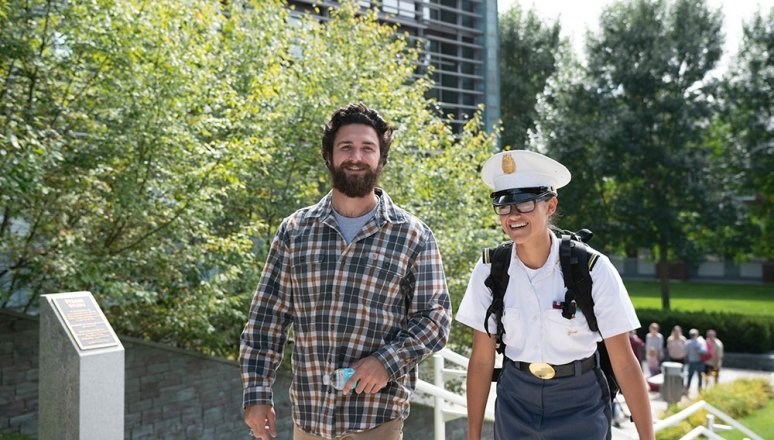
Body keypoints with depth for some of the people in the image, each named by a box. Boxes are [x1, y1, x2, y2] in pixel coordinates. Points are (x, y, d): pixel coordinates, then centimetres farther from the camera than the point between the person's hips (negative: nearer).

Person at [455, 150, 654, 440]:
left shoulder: (592, 269, -16)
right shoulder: (489, 271, -9)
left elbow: (624, 364, -14)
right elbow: (481, 361, -3)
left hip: (580, 404, -2)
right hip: (515, 403, 3)